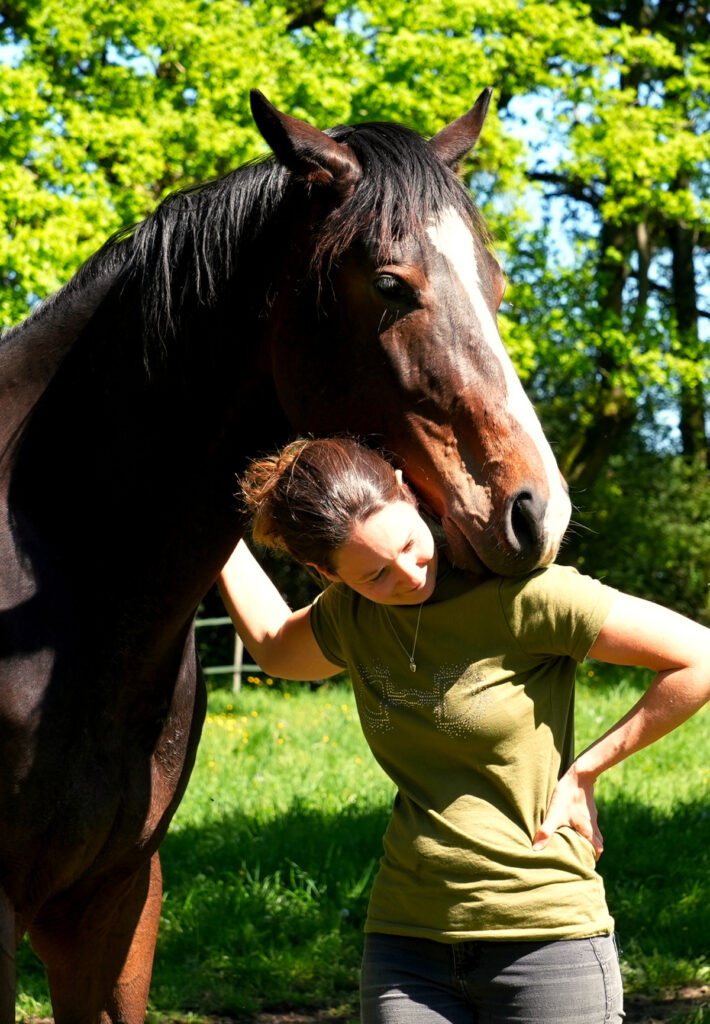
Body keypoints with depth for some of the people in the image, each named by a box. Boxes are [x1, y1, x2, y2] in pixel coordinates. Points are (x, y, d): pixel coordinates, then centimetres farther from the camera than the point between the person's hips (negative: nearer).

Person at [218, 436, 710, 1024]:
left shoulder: (516, 593, -14)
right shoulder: (351, 618, 5)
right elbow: (275, 648, 30)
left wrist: (583, 774, -8)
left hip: (546, 940, -5)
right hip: (405, 947, 5)